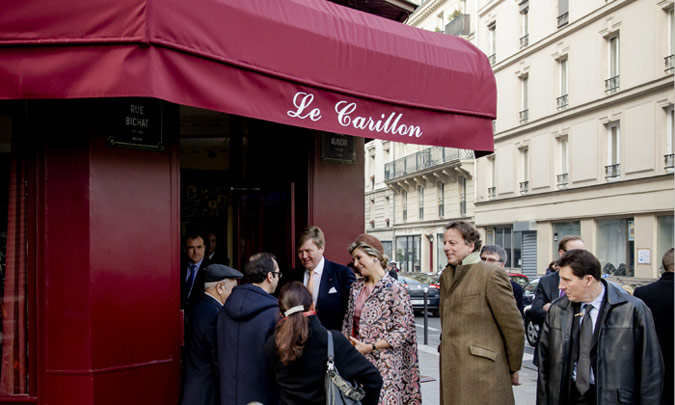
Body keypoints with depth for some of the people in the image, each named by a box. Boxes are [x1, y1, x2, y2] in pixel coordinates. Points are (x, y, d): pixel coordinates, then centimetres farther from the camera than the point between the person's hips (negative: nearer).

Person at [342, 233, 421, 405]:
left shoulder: (395, 289, -10)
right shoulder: (356, 287, 11)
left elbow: (403, 331, -12)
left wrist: (369, 347, -16)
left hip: (383, 364, -5)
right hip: (358, 362, 6)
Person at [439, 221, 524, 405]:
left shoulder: (492, 274, -9)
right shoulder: (446, 275, 14)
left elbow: (514, 327, -6)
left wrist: (513, 369, 1)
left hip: (481, 374, -6)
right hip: (450, 371, 6)